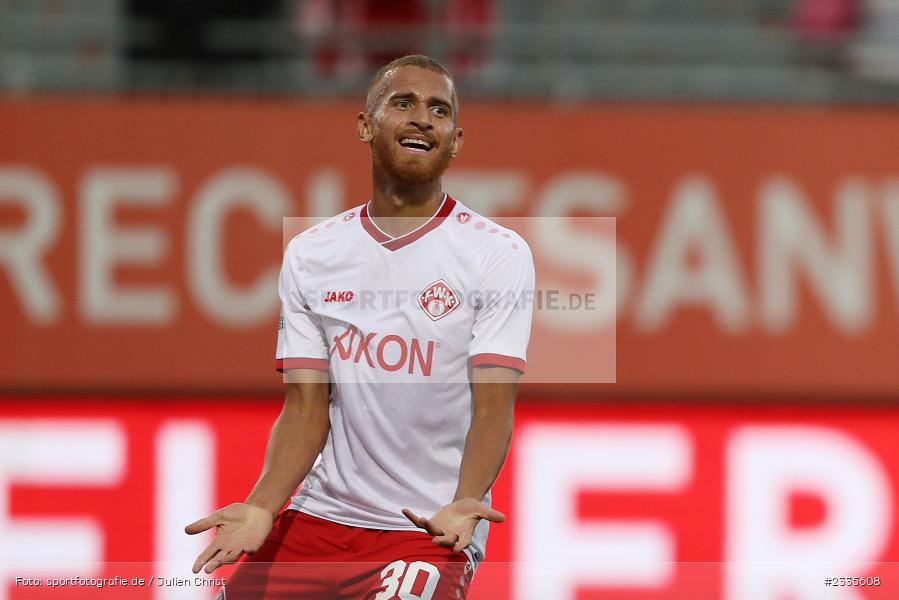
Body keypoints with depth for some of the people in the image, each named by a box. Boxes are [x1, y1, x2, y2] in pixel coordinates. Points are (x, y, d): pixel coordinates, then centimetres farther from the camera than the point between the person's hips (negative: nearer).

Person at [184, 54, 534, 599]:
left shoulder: (498, 254, -5)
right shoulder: (310, 254, 6)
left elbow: (494, 407, -12)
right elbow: (307, 407, 4)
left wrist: (464, 504, -30)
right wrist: (261, 508, -13)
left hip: (435, 530, -4)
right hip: (321, 513, 4)